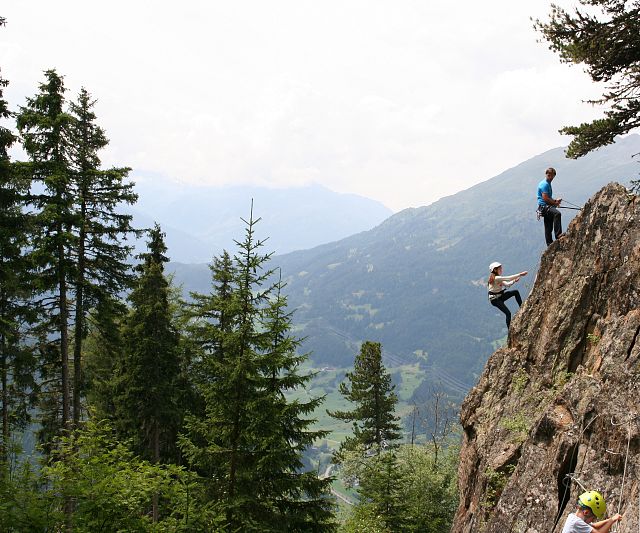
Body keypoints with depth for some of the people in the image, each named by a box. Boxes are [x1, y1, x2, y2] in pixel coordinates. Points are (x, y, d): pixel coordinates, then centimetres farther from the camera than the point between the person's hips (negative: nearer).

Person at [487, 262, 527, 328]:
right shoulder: (495, 278, -23)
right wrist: (520, 274, -23)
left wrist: (514, 281, -10)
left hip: (500, 296, 9)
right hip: (495, 299, -9)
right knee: (508, 313, -16)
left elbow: (507, 284, 6)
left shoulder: (499, 279, 9)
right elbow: (509, 278, -26)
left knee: (516, 292, -1)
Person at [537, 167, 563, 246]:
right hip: (544, 206, -11)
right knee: (557, 213, -35)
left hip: (547, 207, 11)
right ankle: (558, 235, -40)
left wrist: (555, 200, 10)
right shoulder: (544, 184, -11)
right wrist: (555, 203, -9)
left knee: (549, 228, 12)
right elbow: (545, 198, -20)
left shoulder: (548, 184, 21)